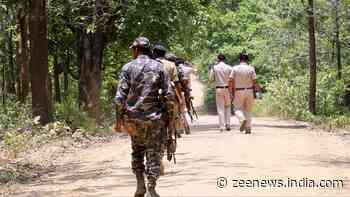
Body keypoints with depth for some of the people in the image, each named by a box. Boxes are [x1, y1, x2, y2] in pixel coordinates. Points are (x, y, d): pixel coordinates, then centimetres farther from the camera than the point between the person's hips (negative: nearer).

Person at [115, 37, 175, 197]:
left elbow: (120, 96, -6)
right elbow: (169, 96, -3)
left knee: (137, 151, 18)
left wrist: (119, 119, -1)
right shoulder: (159, 67, 2)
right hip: (154, 118, -1)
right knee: (153, 153, 3)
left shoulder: (128, 67, 0)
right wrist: (169, 117, 5)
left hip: (133, 118, 1)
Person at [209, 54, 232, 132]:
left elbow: (211, 78, 0)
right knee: (228, 106, 15)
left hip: (219, 89, -1)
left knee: (220, 108, 3)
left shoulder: (214, 68, -2)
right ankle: (228, 123, 3)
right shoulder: (229, 68, -1)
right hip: (227, 88, 1)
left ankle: (222, 126, -2)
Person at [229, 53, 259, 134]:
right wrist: (257, 90, 6)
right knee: (248, 110, 11)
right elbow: (254, 82, -5)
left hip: (238, 91, -1)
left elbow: (231, 81, -7)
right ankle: (248, 128, 8)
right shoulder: (251, 68, -3)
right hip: (249, 91, 1)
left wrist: (232, 92, 0)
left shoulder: (235, 68, -4)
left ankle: (242, 119, -19)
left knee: (238, 109, 10)